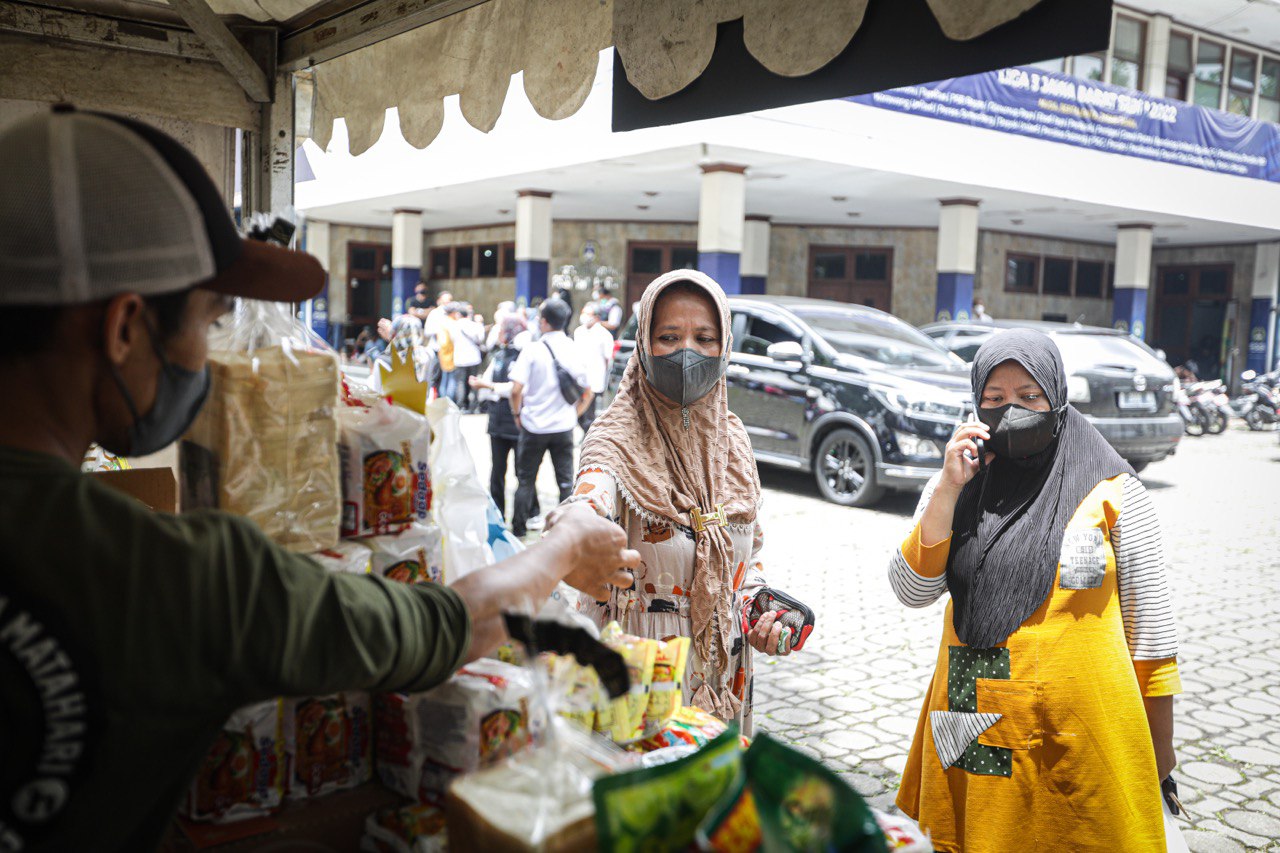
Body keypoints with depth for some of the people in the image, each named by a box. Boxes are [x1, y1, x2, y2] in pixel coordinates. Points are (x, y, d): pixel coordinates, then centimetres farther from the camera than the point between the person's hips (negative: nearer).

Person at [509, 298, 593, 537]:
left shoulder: (533, 349, -13)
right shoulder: (574, 350, -1)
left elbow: (516, 390, -18)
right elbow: (587, 393, 5)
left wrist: (517, 413, -1)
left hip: (534, 426, -2)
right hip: (564, 427, 2)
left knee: (526, 479, 12)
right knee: (566, 482, 9)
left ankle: (518, 528, 19)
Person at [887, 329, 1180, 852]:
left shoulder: (1112, 491, -4)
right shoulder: (959, 485, 4)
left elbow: (1148, 622, -1)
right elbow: (912, 592, -7)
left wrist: (1160, 741, 2)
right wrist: (949, 489, -15)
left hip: (1083, 738, -2)